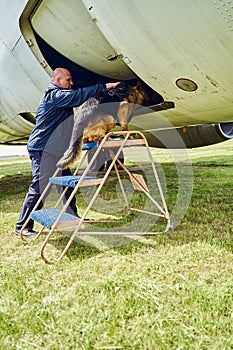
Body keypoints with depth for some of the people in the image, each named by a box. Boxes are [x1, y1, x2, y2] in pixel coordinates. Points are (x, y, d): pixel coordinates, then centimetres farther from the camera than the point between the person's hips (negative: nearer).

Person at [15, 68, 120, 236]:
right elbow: (78, 96, -21)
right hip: (43, 150, -10)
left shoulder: (62, 96, 20)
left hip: (57, 151, 10)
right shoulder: (54, 95, -13)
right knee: (38, 187, -8)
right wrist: (103, 86, -18)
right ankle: (23, 226, 1)